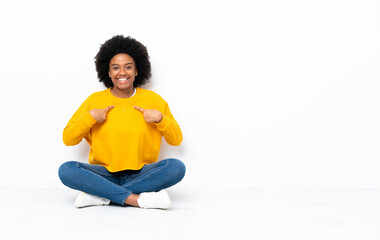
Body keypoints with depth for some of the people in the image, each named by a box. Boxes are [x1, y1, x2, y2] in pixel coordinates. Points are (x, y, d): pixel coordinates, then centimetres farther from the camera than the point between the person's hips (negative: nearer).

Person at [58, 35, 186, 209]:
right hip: (104, 174, 0)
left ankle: (99, 196, -27)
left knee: (177, 167, -28)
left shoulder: (153, 100, 6)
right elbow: (68, 139, 5)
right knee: (66, 170, -28)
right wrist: (90, 117, -9)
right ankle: (136, 199, -31)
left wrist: (159, 118, -9)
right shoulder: (95, 100, 5)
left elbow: (176, 140, 8)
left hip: (140, 174, 1)